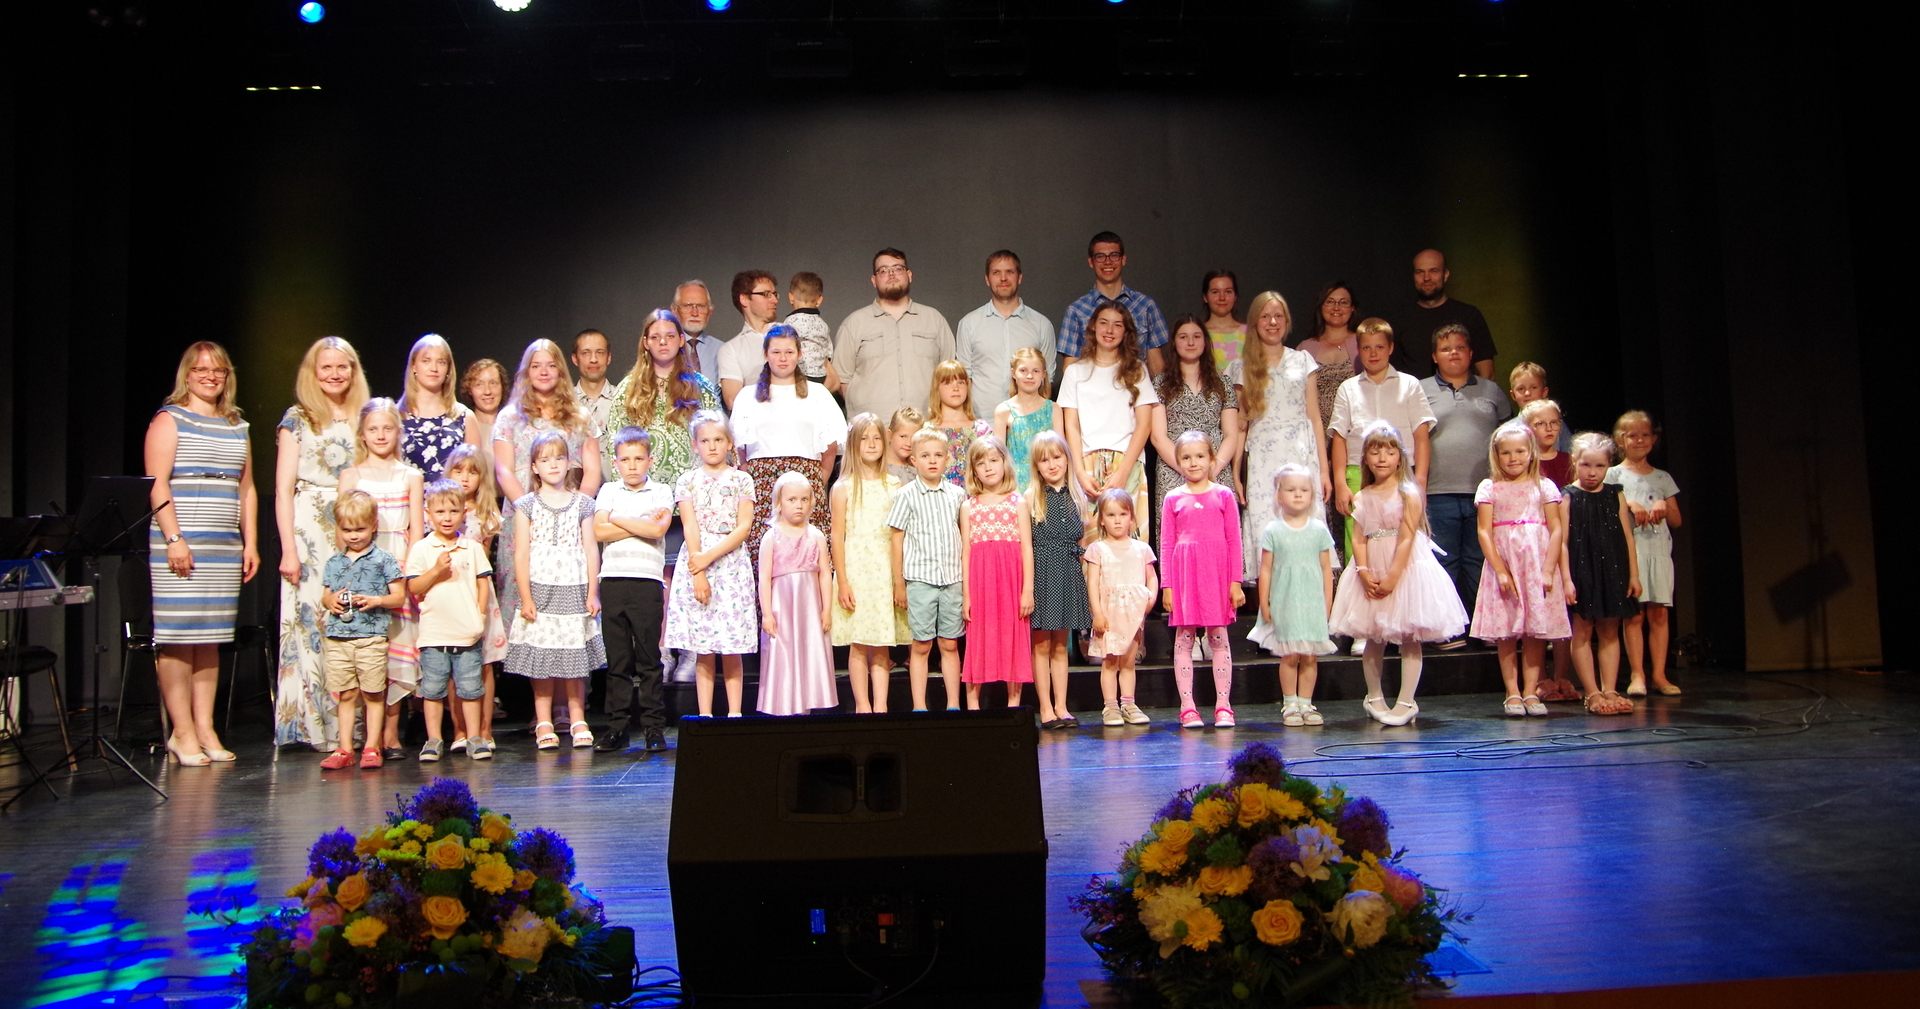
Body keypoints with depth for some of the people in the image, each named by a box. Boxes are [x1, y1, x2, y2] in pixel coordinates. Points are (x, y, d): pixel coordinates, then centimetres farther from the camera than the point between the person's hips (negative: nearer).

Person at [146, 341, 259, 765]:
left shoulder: (237, 427, 18)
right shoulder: (169, 420, 1)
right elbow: (157, 484, -7)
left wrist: (250, 542, 11)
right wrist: (173, 538, -16)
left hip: (225, 548, 6)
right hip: (180, 545, -5)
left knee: (211, 637, 6)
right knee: (178, 636, -6)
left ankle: (205, 728, 9)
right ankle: (183, 731, -1)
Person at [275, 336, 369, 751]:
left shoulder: (363, 418, 14)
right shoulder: (297, 420, 3)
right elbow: (283, 490, -1)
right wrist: (288, 549, -10)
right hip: (312, 532, -3)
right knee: (314, 620, -5)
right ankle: (321, 728, 0)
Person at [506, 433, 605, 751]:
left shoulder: (582, 504, 9)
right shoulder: (527, 505, 4)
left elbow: (590, 551, 7)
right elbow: (521, 554, 0)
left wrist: (592, 593, 1)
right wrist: (525, 598, -6)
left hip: (574, 590, 1)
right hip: (539, 589, -1)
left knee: (575, 656, 3)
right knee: (541, 657, 1)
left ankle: (578, 722, 11)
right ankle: (543, 724, 9)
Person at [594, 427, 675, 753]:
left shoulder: (661, 492, 7)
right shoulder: (608, 491, 13)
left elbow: (658, 529, -10)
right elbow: (599, 532, -2)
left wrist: (617, 520, -2)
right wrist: (642, 524, -5)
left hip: (647, 582, -2)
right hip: (613, 581, 2)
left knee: (648, 658, 0)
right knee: (617, 659, 5)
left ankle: (654, 727, 6)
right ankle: (618, 727, 11)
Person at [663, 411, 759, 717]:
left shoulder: (742, 481, 6)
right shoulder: (687, 481, 7)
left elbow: (744, 527, -3)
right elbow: (690, 527, -2)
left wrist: (710, 556, -13)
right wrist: (698, 574, -12)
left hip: (732, 563, 0)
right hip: (696, 561, 0)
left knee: (732, 649, 0)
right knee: (703, 650, 2)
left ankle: (734, 714, 6)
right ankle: (705, 717, 7)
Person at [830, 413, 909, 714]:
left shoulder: (893, 485, 8)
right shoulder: (844, 487, 0)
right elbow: (837, 536, -3)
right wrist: (842, 582, -9)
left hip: (886, 572, 3)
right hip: (856, 570, -3)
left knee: (882, 645, 5)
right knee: (858, 644, 0)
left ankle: (881, 706, 10)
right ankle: (862, 706, 8)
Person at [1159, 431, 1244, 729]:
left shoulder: (1223, 495, 5)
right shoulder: (1173, 499, 6)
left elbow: (1234, 541, 4)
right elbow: (1166, 544, 5)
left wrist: (1235, 582, -1)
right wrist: (1166, 585, -1)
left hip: (1217, 573, 0)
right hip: (1184, 573, 0)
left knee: (1219, 637, 4)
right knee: (1183, 639, 2)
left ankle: (1223, 706, 9)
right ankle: (1188, 707, 8)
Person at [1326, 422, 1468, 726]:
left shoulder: (1408, 494, -6)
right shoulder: (1362, 498, 7)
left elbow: (1406, 539, -12)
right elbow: (1359, 540, 1)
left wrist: (1392, 576, -17)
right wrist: (1364, 572, -15)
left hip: (1405, 568, -4)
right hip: (1372, 573, 4)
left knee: (1409, 637, -2)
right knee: (1373, 638, 9)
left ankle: (1406, 702, 3)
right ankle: (1374, 697, 23)